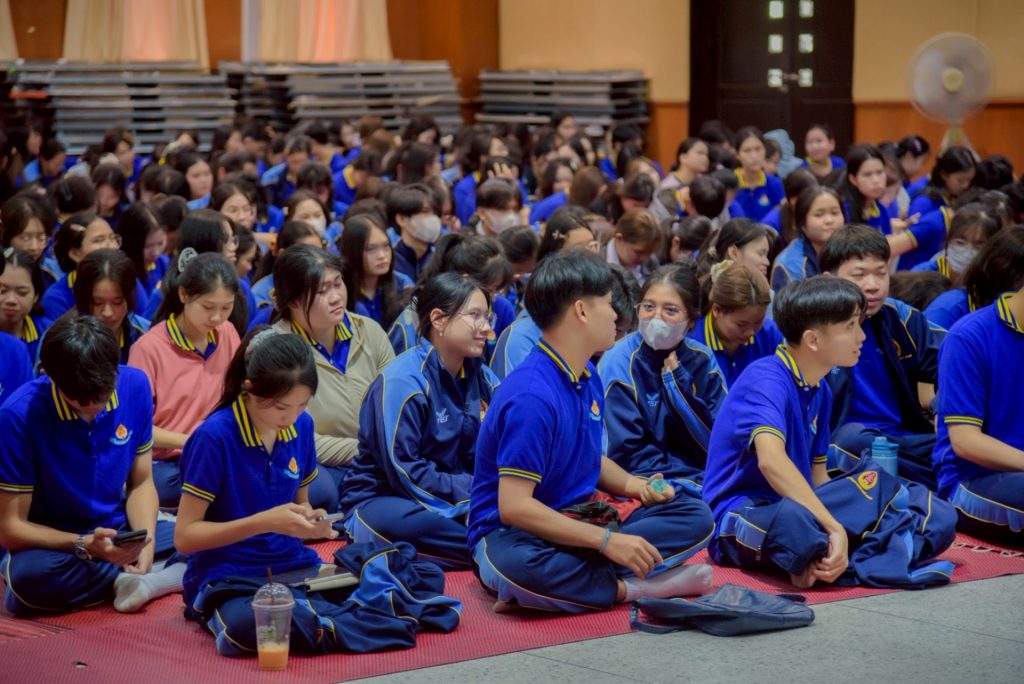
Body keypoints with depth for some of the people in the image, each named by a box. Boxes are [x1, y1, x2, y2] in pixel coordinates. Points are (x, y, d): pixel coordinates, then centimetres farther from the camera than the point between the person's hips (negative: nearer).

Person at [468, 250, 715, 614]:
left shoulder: (588, 377, 7)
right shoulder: (532, 396, -22)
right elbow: (513, 506, -26)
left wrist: (631, 484, 0)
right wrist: (607, 540, -27)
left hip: (577, 522, 9)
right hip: (510, 534, -9)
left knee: (695, 516, -4)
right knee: (517, 565, -44)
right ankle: (631, 589, -24)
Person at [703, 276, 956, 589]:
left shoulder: (819, 390, 14)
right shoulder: (766, 380, -15)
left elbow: (817, 473, 16)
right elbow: (771, 459, -31)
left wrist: (839, 529, -3)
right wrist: (834, 527, -36)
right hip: (741, 514, -9)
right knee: (796, 520, -46)